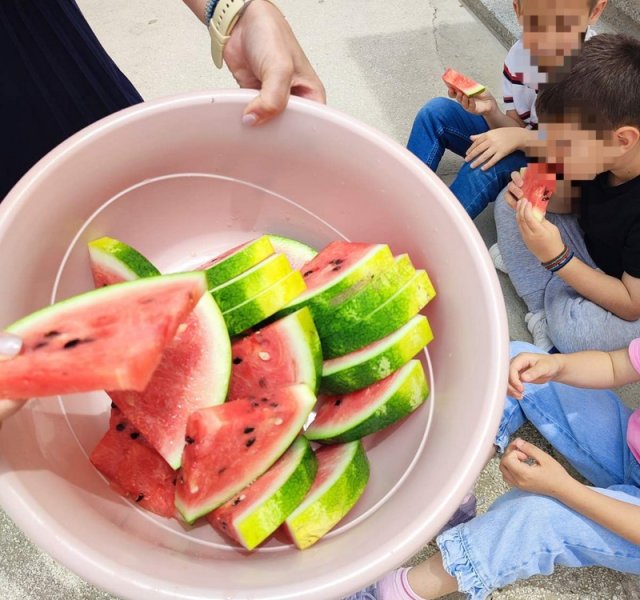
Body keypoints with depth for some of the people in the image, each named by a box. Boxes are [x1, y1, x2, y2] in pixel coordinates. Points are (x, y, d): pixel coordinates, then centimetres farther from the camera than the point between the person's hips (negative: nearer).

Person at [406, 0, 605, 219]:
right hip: (526, 147, 5)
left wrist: (522, 139, -34)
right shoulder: (518, 56, -12)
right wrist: (491, 111, -26)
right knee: (436, 113, -10)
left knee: (487, 165, -34)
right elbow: (516, 129, -4)